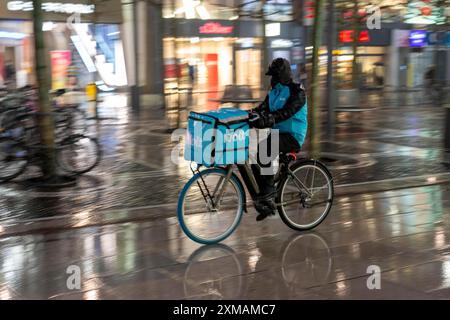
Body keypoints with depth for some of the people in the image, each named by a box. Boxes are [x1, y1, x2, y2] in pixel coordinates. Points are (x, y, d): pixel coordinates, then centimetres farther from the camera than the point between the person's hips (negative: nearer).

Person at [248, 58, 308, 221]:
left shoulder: (297, 92, -11)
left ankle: (268, 191, -22)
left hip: (292, 136, -8)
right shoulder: (274, 92, 15)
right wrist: (249, 115, -19)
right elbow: (262, 108, 3)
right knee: (254, 158, -5)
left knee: (264, 147, -30)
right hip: (278, 133, 8)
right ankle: (267, 201, 3)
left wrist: (266, 120, -41)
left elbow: (286, 112, -27)